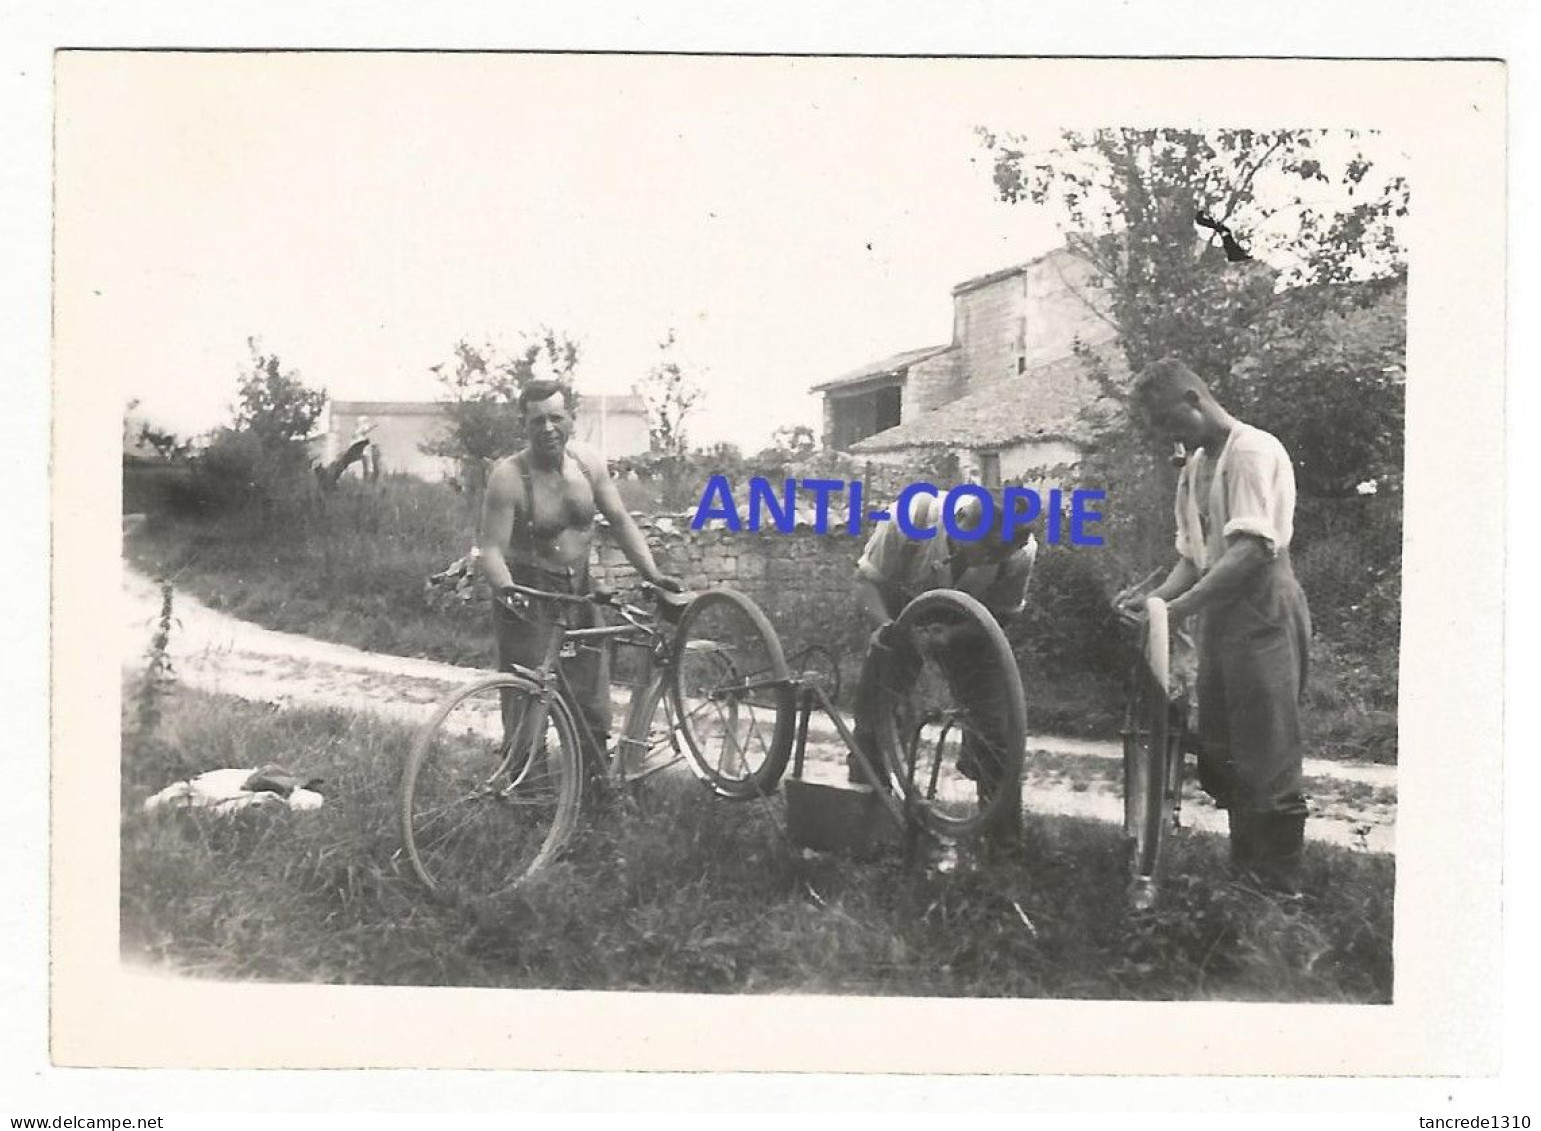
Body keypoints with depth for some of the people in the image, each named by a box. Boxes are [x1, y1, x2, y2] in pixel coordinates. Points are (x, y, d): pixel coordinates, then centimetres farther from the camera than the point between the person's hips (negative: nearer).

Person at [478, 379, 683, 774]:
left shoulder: (588, 462, -2)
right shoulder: (509, 477, -18)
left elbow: (620, 520, 3)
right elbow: (491, 548, -22)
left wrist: (652, 573, -7)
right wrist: (506, 590, -41)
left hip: (578, 588, 5)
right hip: (527, 593, -5)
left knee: (593, 704, 8)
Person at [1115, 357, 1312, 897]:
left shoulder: (1254, 451, -11)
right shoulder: (1194, 468, 16)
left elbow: (1253, 548, -22)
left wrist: (1181, 607, -25)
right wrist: (1156, 599, -4)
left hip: (1264, 614, -9)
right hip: (1218, 619, 9)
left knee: (1267, 760, -5)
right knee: (1221, 757, 13)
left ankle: (1279, 885, 5)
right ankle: (1243, 873, 25)